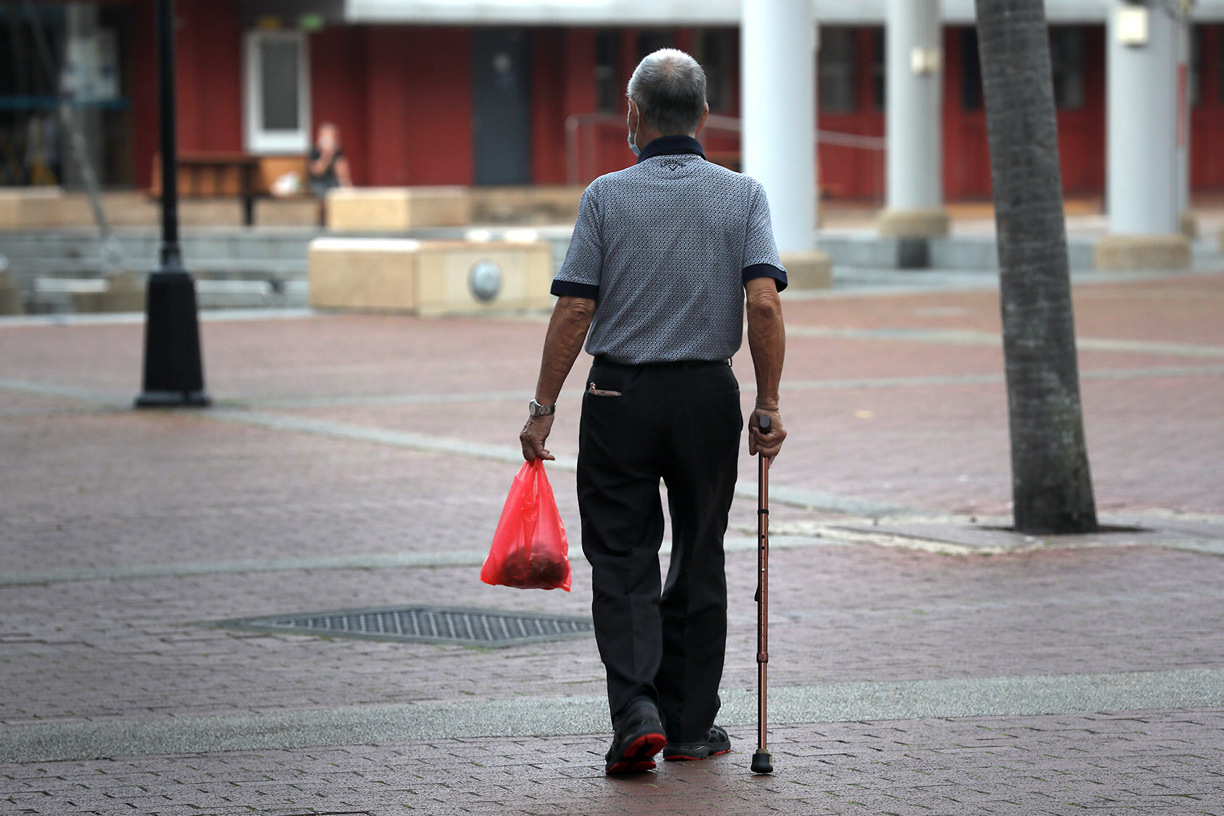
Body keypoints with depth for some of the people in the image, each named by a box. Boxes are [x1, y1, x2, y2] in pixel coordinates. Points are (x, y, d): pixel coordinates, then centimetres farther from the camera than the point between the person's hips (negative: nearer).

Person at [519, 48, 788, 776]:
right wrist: (769, 406, -4)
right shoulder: (743, 195, -1)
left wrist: (544, 407, 0)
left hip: (619, 395, -1)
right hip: (709, 395, 1)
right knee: (698, 562, 13)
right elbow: (764, 304, -11)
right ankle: (690, 724, 18)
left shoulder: (607, 196, -4)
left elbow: (574, 312, -7)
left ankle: (637, 709, -13)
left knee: (622, 564, 4)